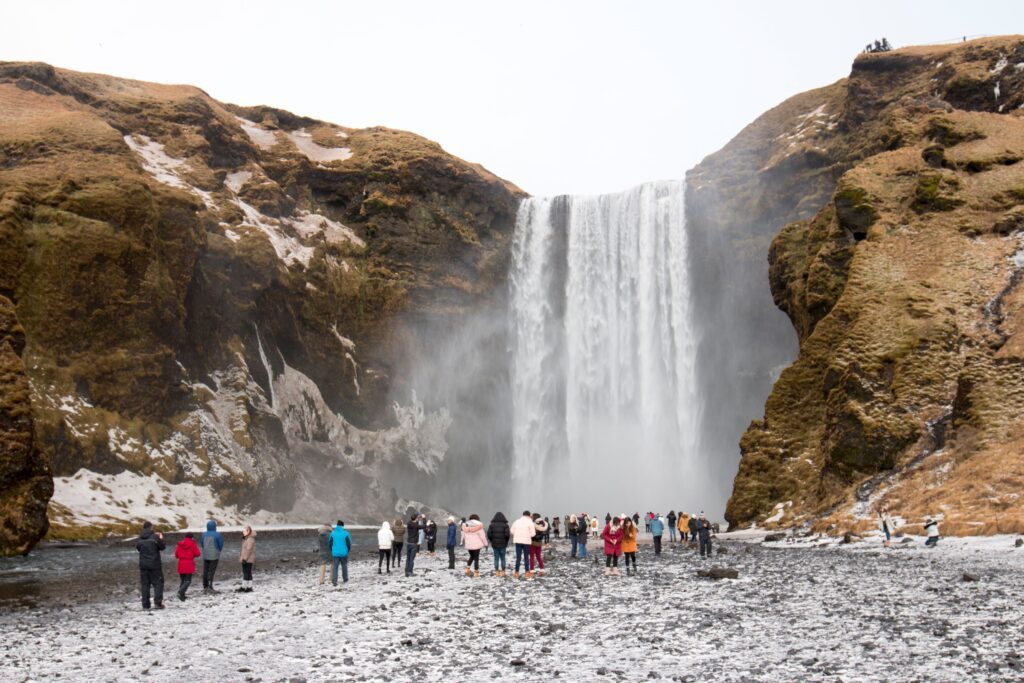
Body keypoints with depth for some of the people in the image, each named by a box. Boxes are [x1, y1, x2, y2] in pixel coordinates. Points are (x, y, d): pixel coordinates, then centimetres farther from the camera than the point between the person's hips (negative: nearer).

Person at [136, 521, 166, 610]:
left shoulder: (140, 538, 0)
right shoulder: (154, 537, -12)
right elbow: (162, 547, -5)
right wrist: (161, 538, 13)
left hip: (143, 565, 4)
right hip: (154, 564, -4)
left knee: (145, 584, 9)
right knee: (158, 583, 4)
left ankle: (145, 605, 7)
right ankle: (158, 602, -6)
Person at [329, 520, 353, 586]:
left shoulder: (332, 533, -4)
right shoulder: (346, 533, -8)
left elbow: (330, 543, 1)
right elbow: (349, 543, -4)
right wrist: (347, 550, 13)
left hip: (335, 553, 0)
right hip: (344, 553, 0)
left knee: (334, 567, 1)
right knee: (344, 566, 17)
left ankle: (334, 582, -8)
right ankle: (345, 580, 29)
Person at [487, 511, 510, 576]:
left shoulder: (492, 525, 1)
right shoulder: (505, 525, -4)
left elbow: (489, 534, -5)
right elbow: (507, 534, -11)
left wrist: (492, 541, 9)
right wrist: (506, 542, 4)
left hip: (494, 544, 1)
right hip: (503, 544, -1)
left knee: (496, 558, 7)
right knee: (502, 558, 8)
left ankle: (497, 572, 6)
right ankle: (503, 572, 9)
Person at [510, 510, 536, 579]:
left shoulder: (517, 521, 5)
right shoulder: (530, 522, -7)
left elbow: (512, 531, 7)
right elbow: (532, 534, -11)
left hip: (518, 541, 3)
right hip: (526, 541, -3)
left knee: (518, 557, 7)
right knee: (526, 557, 9)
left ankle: (516, 573, 8)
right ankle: (527, 573, 11)